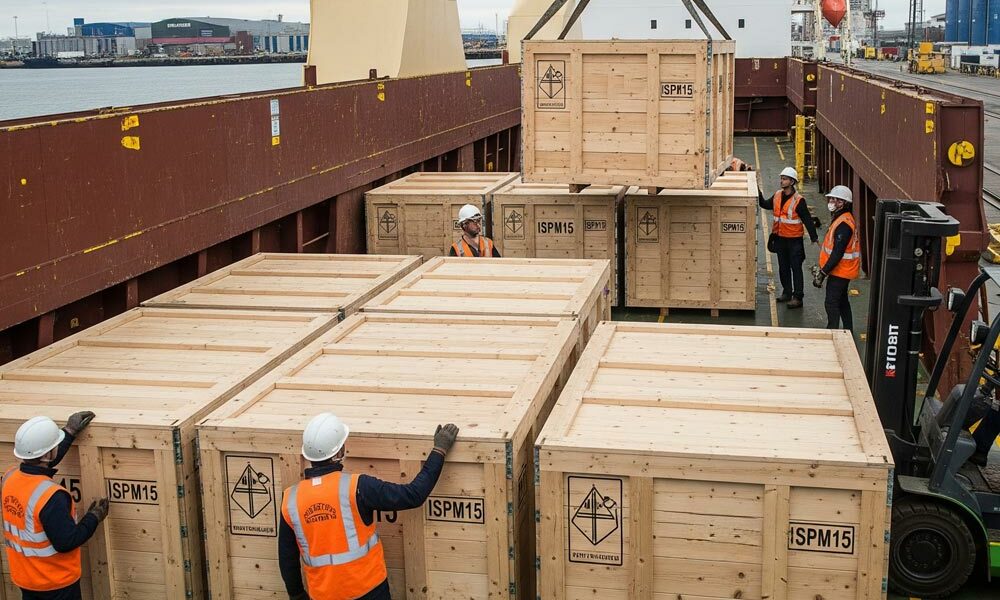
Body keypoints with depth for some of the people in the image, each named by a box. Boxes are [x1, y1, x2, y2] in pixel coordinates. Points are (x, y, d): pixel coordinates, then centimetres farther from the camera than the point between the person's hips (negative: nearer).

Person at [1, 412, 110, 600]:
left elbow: (39, 464, 12)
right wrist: (94, 518, -10)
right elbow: (66, 542, -26)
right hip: (57, 583, -7)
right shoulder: (51, 497, -32)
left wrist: (69, 432, 14)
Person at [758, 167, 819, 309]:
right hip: (780, 237, 7)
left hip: (794, 239, -7)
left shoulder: (798, 200, -16)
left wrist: (814, 237, -18)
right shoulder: (777, 196, 3)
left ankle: (798, 297, 1)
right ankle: (787, 292, 30)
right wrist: (758, 193, 7)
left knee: (796, 268, -2)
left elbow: (807, 220, -15)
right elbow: (765, 205, 20)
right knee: (783, 267, 16)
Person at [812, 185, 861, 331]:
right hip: (843, 270, 11)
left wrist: (822, 273, -24)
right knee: (842, 301, 19)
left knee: (831, 303, -6)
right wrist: (822, 268, 18)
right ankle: (848, 330, 29)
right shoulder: (841, 219, 10)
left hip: (840, 271, -11)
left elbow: (837, 253, -27)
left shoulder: (843, 224, -23)